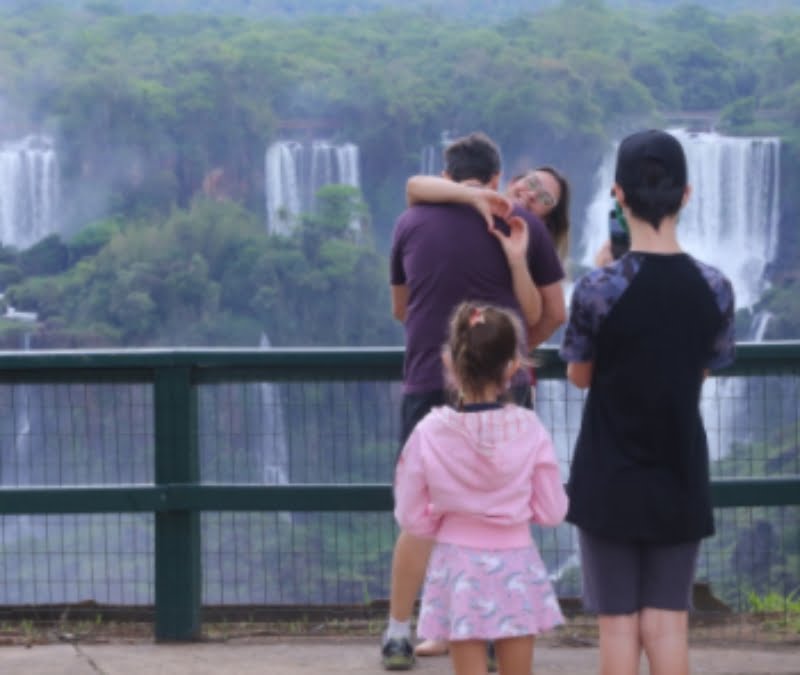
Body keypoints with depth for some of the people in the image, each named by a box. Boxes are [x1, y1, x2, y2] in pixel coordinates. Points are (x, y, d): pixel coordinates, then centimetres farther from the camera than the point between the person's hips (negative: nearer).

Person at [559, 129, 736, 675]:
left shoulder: (600, 288, -16)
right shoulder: (714, 288, -6)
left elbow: (579, 375, -2)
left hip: (610, 480, -2)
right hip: (680, 480, 2)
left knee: (618, 623, 5)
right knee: (668, 620, 7)